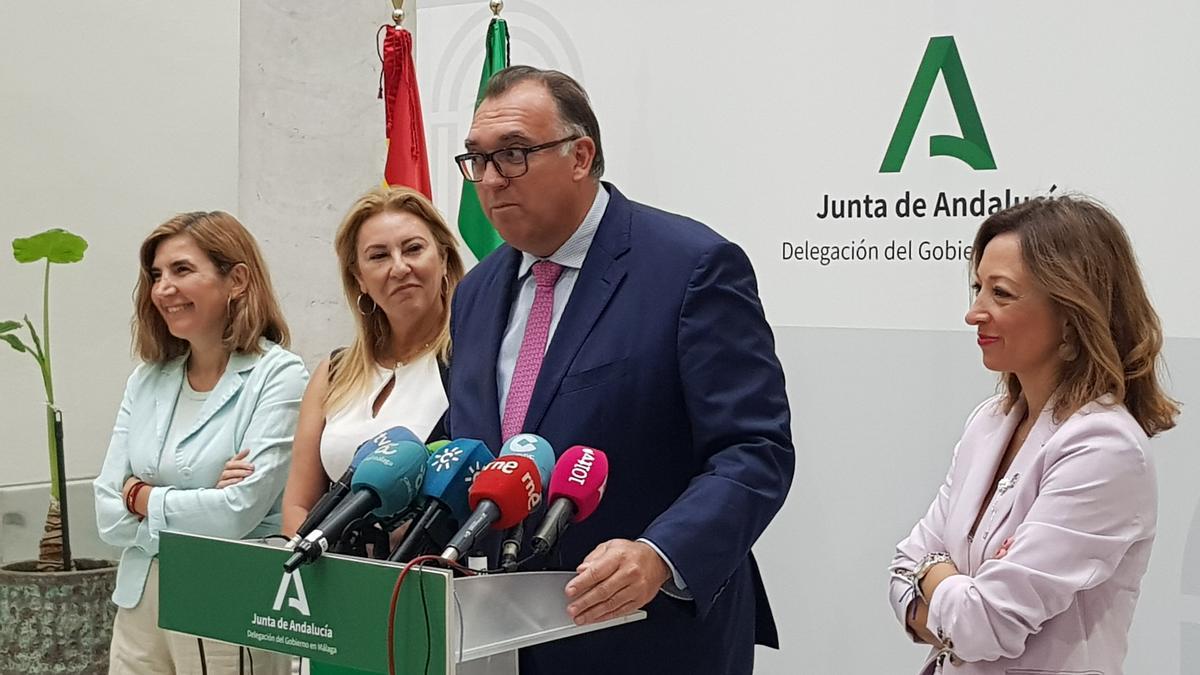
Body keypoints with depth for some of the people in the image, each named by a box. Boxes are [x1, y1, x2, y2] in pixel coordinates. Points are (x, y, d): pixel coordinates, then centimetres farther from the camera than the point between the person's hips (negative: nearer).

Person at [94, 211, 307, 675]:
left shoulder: (280, 376, -11)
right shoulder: (146, 380, 7)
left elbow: (238, 513, -19)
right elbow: (109, 518, 2)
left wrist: (142, 497, -5)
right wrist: (199, 511, -13)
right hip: (141, 604, 5)